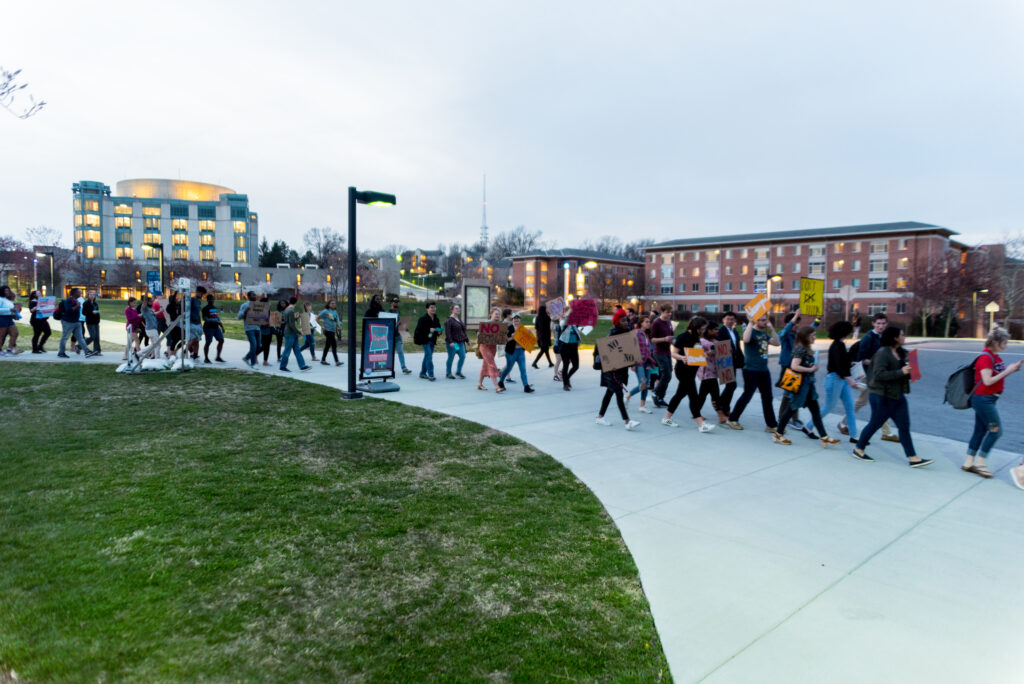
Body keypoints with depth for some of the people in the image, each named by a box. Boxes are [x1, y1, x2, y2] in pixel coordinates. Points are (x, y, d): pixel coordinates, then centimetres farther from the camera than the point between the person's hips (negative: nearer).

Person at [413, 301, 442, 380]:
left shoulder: (436, 319, 10)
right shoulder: (423, 318, -12)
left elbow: (439, 327, 18)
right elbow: (419, 329, -18)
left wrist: (439, 331, -5)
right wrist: (429, 330, -27)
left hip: (432, 340, 8)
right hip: (424, 340, -7)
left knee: (427, 356, 14)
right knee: (429, 356, -14)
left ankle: (422, 373, 25)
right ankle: (430, 375, -14)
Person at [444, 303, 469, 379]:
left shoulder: (459, 320, 17)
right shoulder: (449, 320, -8)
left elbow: (463, 331, 23)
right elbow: (447, 332, -16)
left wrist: (466, 340, 19)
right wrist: (450, 342, -23)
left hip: (460, 342, 7)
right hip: (452, 343, -7)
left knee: (463, 356, -2)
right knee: (451, 358, 1)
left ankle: (458, 372, 11)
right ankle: (448, 373, 13)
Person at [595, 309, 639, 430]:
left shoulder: (626, 332, 8)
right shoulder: (613, 334, -15)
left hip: (623, 367, 8)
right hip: (613, 368, -8)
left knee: (610, 392, 15)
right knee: (619, 394, -8)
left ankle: (599, 417, 25)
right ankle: (627, 422, -10)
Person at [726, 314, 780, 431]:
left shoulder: (764, 333, 13)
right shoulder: (751, 331, -11)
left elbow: (776, 343, 11)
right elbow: (746, 339, -34)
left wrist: (772, 329, 2)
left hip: (764, 370, 8)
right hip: (751, 370, -8)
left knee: (767, 398, 9)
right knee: (747, 396, -1)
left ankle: (771, 425, 16)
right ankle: (732, 419, 14)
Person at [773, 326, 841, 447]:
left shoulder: (807, 349, 12)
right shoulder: (800, 349, -17)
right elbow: (794, 366, -26)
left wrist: (814, 366, 2)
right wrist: (811, 369, -17)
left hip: (807, 384, 9)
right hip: (799, 384, -9)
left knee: (815, 410, 8)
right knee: (792, 409, 2)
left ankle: (824, 438, 12)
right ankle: (778, 434, 15)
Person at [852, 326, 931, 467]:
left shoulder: (900, 352, 11)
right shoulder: (882, 353, -17)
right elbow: (879, 374, -26)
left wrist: (909, 372, 3)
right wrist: (901, 372, -26)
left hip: (897, 396, 9)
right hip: (881, 396, -9)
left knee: (904, 426, 7)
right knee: (875, 424, 3)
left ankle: (913, 458, 10)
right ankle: (858, 450, 19)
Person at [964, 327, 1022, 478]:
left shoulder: (995, 356, 12)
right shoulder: (986, 357, -17)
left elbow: (998, 377, 15)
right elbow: (988, 381, -22)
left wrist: (1012, 370, 1)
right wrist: (1007, 371, -17)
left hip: (988, 399, 10)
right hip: (983, 399, -10)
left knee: (980, 431, 11)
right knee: (996, 430, -6)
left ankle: (968, 463, 17)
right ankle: (979, 463, 3)